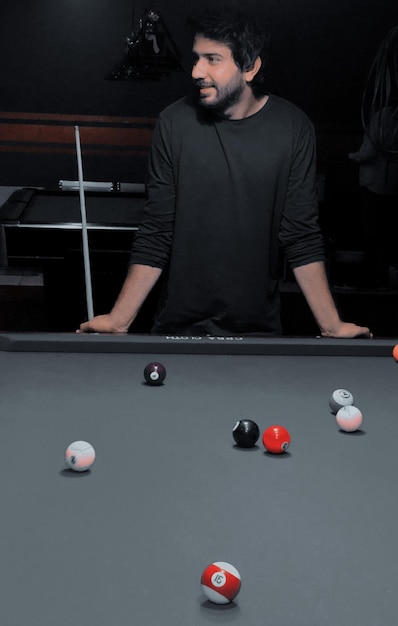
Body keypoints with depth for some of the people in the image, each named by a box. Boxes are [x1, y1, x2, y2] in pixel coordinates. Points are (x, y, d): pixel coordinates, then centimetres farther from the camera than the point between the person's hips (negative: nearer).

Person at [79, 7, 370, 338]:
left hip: (258, 324, 0)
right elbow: (155, 236, -6)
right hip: (179, 323, 0)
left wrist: (332, 326, -11)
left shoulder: (292, 128, -8)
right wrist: (119, 319, -12)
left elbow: (302, 238, -6)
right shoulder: (174, 123, -9)